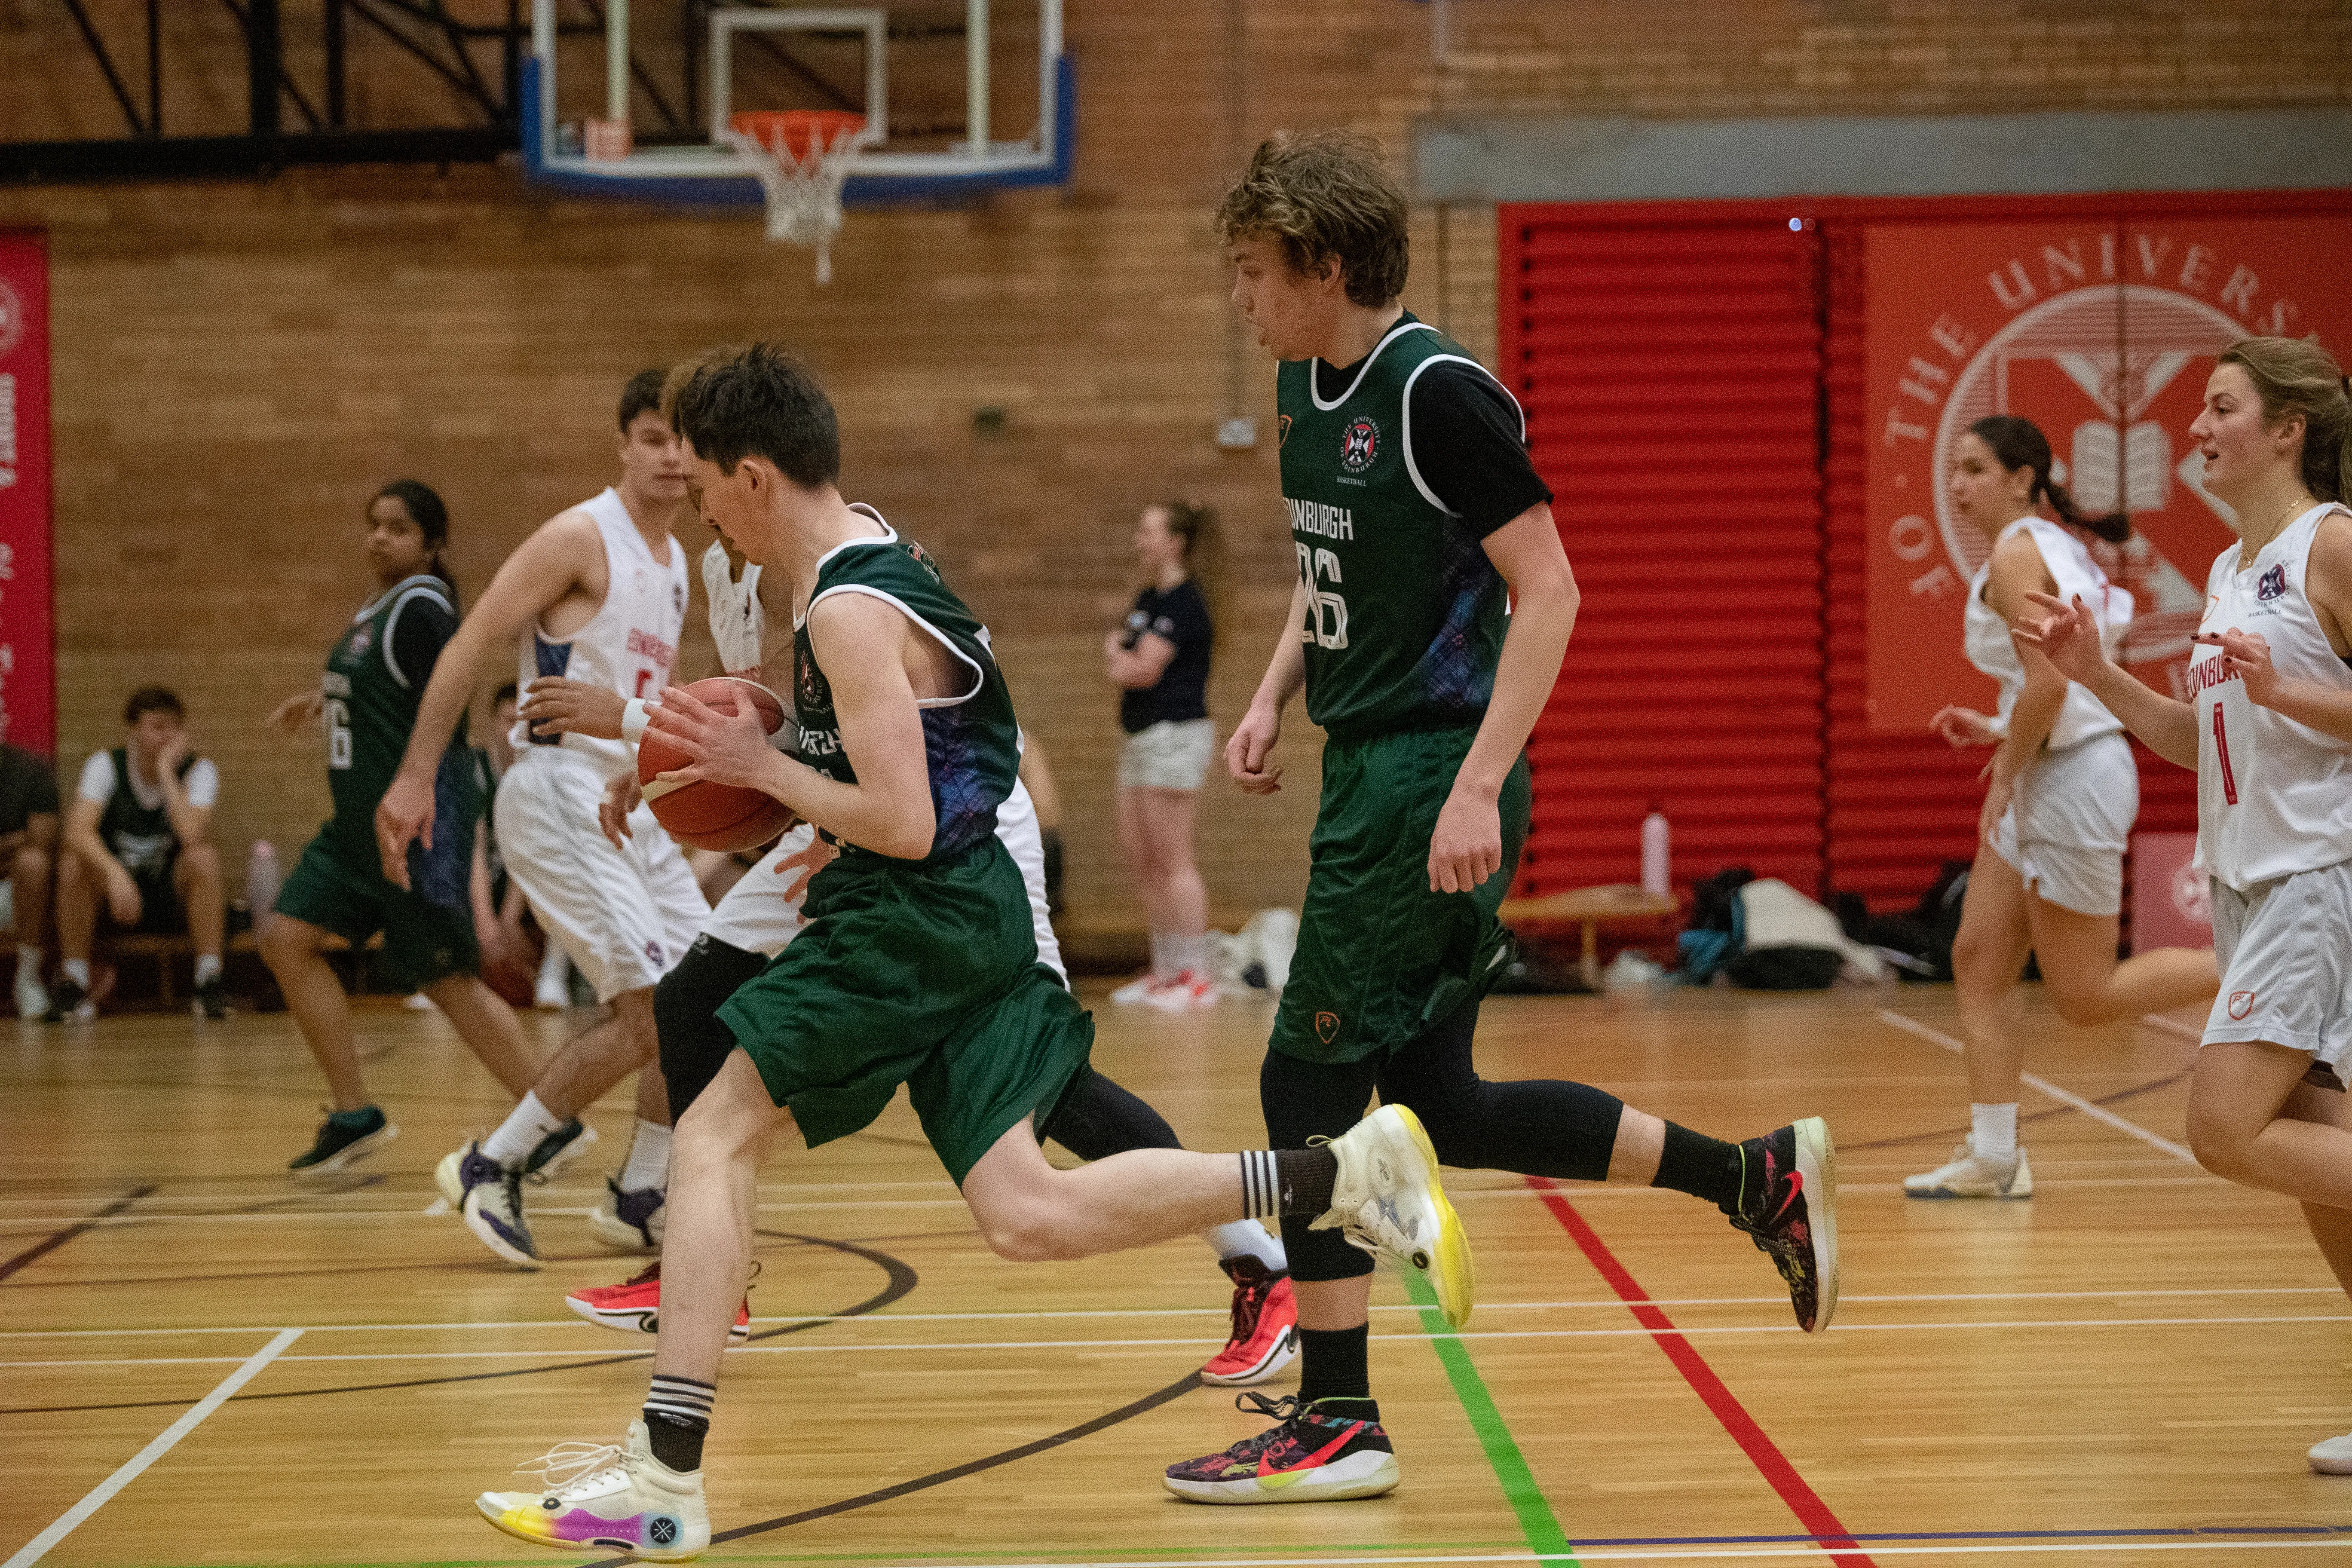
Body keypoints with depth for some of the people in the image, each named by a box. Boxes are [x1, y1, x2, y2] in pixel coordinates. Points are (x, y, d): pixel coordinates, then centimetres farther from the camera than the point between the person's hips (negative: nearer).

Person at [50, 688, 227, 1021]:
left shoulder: (198, 769, -10)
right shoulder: (106, 765, -9)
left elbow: (193, 836, -29)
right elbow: (78, 831, -26)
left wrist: (166, 770, -25)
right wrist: (115, 873, -43)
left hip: (174, 899, 0)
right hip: (115, 893, 1)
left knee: (203, 857, -31)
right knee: (74, 865, -30)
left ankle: (209, 982, -26)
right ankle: (73, 985, -18)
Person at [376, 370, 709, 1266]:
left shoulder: (674, 561, 15)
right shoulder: (581, 539, -11)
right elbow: (471, 644, -15)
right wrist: (416, 778, -21)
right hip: (561, 797, -9)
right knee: (652, 1007, -15)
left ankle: (640, 1196, 19)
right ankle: (491, 1166, -3)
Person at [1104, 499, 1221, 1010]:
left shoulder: (1183, 602, -13)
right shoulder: (1148, 598, 17)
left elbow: (1145, 670, -19)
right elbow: (1118, 664, 16)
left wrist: (1119, 658, 0)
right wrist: (1120, 657, -5)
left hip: (1175, 735, -10)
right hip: (1142, 736, 10)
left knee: (1172, 862, -8)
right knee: (1138, 857, 10)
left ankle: (1197, 977, -4)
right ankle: (1166, 970, 17)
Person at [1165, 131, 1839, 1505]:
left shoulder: (1437, 394, -16)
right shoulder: (1308, 386, 11)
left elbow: (1549, 591, -18)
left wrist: (1479, 786, -24)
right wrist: (1276, 697, 12)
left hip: (1431, 781, -9)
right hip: (1371, 768, 9)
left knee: (1310, 1082, -6)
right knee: (1440, 1104, 12)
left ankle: (1338, 1425, 4)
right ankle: (1760, 1179, 22)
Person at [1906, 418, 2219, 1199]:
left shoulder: (2016, 555, -14)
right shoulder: (2064, 549, 15)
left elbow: (2049, 682, -25)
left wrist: (2008, 771, -13)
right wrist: (1999, 730, 15)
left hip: (2073, 781, -10)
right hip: (2051, 779, 10)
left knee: (2086, 998, -3)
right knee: (1978, 963, 8)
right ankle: (1993, 1157, 10)